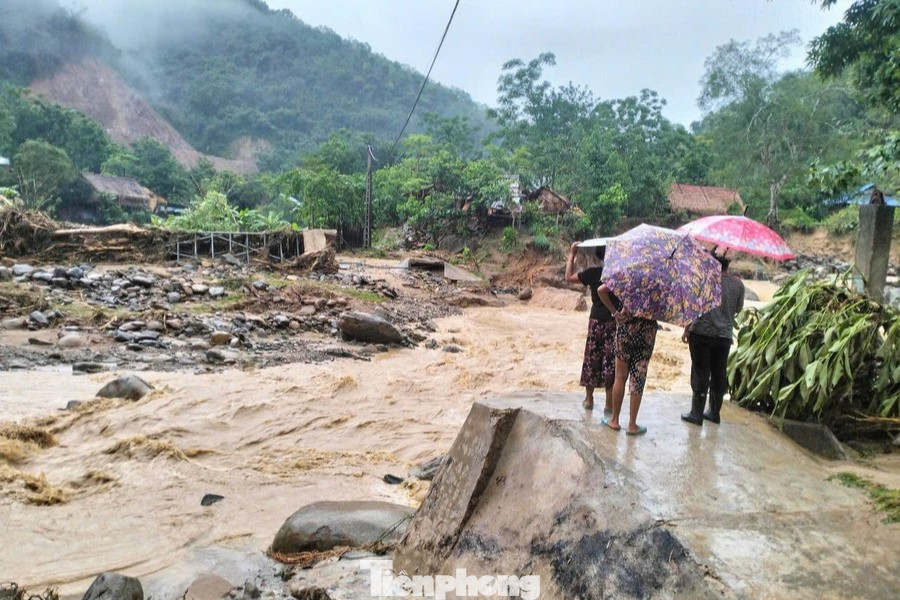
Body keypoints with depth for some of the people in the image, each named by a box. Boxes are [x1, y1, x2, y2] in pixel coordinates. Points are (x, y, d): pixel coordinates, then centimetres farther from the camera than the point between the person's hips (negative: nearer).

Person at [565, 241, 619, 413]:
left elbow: (569, 277, 3)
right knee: (610, 362, 3)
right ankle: (609, 405, 6)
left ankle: (589, 399, 24)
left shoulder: (592, 273, -5)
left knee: (592, 360, 13)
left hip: (596, 321, 1)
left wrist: (571, 255, 9)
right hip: (615, 322, -1)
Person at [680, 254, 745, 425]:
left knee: (701, 373, 2)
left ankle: (696, 414, 7)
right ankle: (714, 412, 24)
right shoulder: (738, 283, -1)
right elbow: (738, 309, 11)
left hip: (702, 334, -4)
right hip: (724, 335, 4)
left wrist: (687, 329, -1)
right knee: (719, 374, 14)